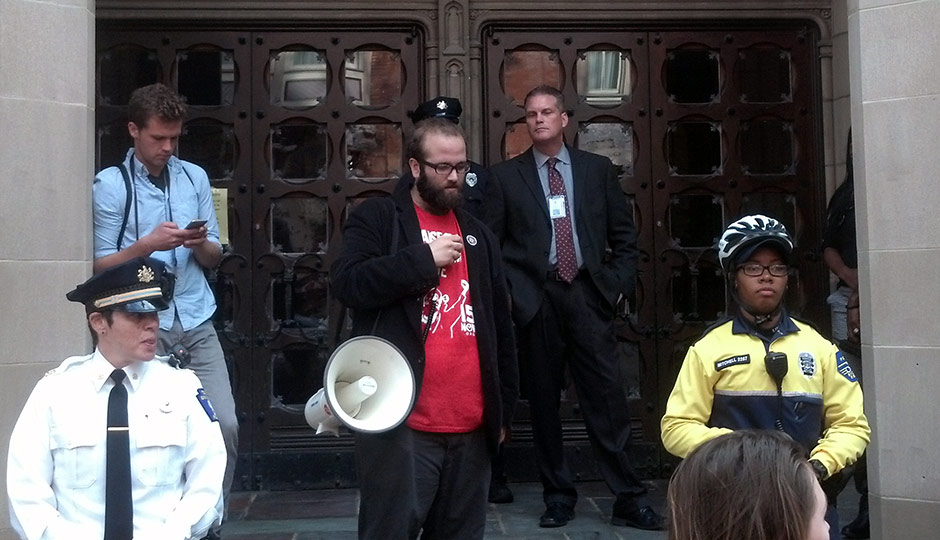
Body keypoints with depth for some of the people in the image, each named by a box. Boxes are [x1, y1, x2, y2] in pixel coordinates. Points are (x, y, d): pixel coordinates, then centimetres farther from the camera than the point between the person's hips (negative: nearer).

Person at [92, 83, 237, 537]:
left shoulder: (195, 177, 11)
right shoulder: (110, 185, -2)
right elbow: (99, 265, -3)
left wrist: (200, 243, -8)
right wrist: (148, 244, -16)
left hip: (197, 325, 4)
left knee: (225, 425, -2)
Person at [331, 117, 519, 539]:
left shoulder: (477, 234, 19)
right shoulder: (376, 219, 3)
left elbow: (500, 326, 20)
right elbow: (347, 284, -15)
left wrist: (504, 407, 17)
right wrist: (424, 259, -13)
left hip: (470, 426, 5)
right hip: (401, 422, -5)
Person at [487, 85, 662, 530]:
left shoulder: (598, 169, 10)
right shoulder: (506, 175, 7)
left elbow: (624, 235, 12)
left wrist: (618, 284, 3)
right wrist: (508, 293, -3)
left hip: (588, 295, 0)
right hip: (535, 299, 0)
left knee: (607, 398, -2)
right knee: (543, 401, 6)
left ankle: (628, 499, 5)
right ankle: (558, 497, 17)